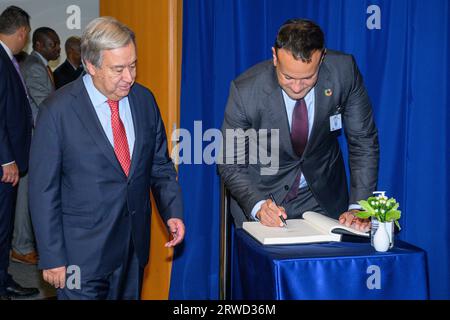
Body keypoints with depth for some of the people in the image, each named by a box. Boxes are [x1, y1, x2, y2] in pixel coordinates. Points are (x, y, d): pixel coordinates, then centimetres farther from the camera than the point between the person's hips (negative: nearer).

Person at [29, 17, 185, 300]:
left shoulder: (144, 100, 1)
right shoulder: (58, 110, -13)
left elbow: (160, 165, 9)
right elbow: (44, 189, -10)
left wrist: (172, 212, -6)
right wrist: (52, 257, -10)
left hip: (135, 245, 5)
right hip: (83, 252, -4)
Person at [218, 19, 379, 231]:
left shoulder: (344, 71, -18)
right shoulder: (245, 91, -22)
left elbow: (363, 141, -8)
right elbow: (230, 165, -12)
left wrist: (358, 208, -16)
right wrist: (259, 206, -29)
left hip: (322, 198, 1)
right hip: (262, 196, 0)